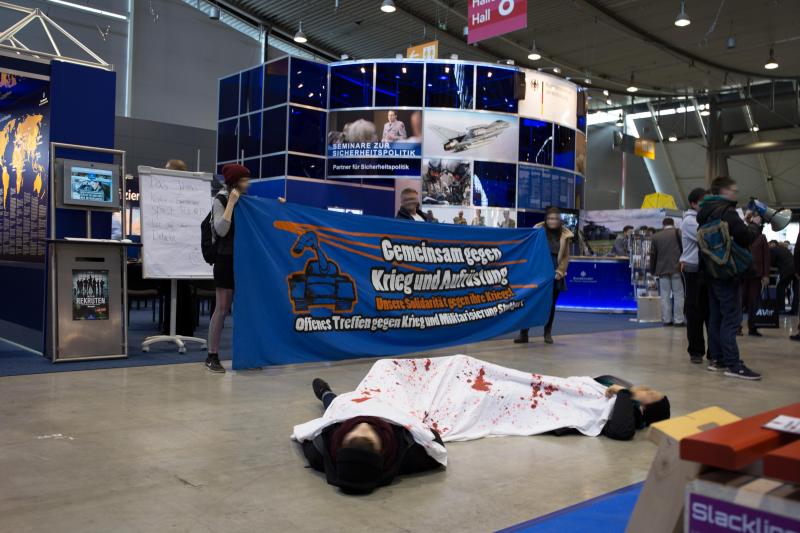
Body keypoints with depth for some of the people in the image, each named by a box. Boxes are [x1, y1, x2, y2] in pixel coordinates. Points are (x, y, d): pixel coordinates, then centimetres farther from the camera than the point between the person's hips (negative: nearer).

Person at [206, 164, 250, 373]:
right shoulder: (220, 201, -4)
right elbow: (221, 230, -17)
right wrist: (231, 203, -17)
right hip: (226, 260, -5)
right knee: (222, 308, -5)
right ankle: (212, 356, 1)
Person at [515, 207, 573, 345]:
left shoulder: (565, 235, 3)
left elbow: (566, 257, 6)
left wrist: (560, 272, -6)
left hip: (555, 274, 2)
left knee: (551, 304, 8)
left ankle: (548, 334, 18)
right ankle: (524, 333, -1)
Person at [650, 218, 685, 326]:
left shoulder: (656, 236, 8)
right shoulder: (678, 233, 0)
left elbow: (653, 255, 10)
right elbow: (683, 249, -3)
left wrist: (653, 271, 16)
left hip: (662, 270, 2)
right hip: (677, 268, -2)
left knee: (665, 295, 5)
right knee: (678, 294, 1)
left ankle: (666, 320, 6)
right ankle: (678, 320, 0)